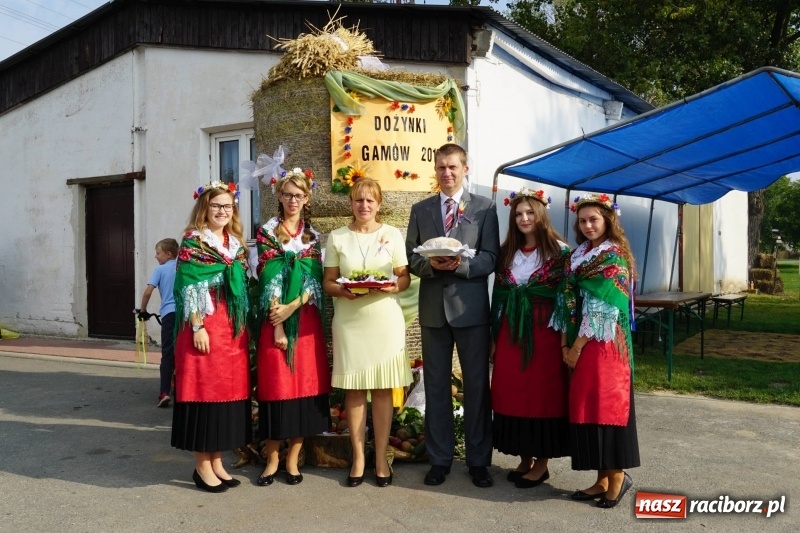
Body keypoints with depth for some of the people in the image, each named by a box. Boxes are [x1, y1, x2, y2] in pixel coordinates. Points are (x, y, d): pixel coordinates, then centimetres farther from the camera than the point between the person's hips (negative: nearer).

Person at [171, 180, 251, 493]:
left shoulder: (236, 243, 15)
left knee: (229, 388, 9)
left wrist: (243, 325, 12)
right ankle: (202, 466, 10)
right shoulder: (193, 241, -4)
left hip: (233, 327, 7)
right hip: (205, 326, -7)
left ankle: (217, 461, 20)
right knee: (204, 388, -2)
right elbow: (188, 287, -11)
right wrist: (198, 327, -17)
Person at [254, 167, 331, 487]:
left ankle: (293, 459, 15)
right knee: (276, 385, 1)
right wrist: (278, 326, -13)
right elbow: (269, 278, -7)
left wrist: (292, 307, -14)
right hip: (276, 319, -3)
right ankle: (272, 459, 14)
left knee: (305, 384, 4)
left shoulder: (313, 235, 11)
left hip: (307, 320, 3)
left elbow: (316, 279, 2)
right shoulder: (267, 232, 2)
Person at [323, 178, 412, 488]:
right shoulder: (337, 237, 7)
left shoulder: (393, 235, 6)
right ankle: (358, 458, 16)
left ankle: (381, 458, 15)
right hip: (349, 322, 0)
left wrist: (393, 286, -14)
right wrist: (342, 290, -14)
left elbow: (405, 277, 7)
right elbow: (327, 282, 7)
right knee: (353, 389, 3)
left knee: (383, 389, 4)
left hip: (385, 321, 0)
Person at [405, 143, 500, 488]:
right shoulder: (420, 210, 11)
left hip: (471, 307, -2)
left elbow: (490, 258, -3)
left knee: (477, 385, 5)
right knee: (436, 385, 9)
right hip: (433, 307, 2)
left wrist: (460, 264, -21)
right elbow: (411, 257, 6)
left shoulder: (484, 207, 4)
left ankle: (479, 460, 19)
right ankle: (439, 459, 22)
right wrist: (431, 265, -15)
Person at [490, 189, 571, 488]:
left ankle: (541, 463, 14)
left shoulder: (558, 250, -3)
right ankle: (524, 458, 21)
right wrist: (495, 335, 10)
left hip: (544, 330, -5)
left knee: (542, 391, 1)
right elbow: (498, 294, 13)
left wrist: (565, 337, -11)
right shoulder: (507, 252, 12)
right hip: (511, 331, 5)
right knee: (512, 391, 7)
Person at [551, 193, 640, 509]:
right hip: (579, 344, 7)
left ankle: (618, 477, 11)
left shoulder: (614, 258, -8)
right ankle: (602, 480, 18)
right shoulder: (577, 256, 13)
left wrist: (577, 346, -13)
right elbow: (568, 303, 9)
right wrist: (565, 343, 0)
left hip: (604, 343, -7)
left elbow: (600, 308, -14)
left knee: (606, 404, -4)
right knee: (585, 406, 8)